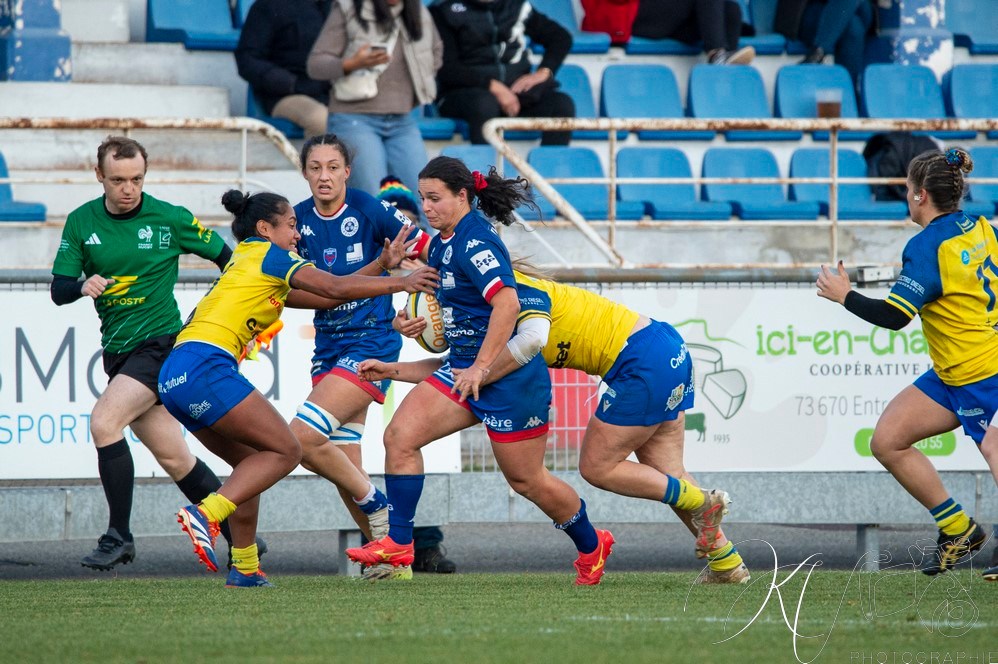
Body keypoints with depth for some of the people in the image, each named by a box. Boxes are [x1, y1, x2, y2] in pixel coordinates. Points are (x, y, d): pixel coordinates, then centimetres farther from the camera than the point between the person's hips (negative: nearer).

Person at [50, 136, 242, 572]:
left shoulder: (170, 219, -7)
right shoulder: (81, 222, 3)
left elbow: (227, 258, 4)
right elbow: (58, 290, 1)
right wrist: (82, 285, -20)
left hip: (161, 343, -5)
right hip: (119, 351, 5)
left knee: (104, 422, -23)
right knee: (173, 457, 7)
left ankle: (119, 536, -15)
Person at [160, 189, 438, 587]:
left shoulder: (247, 261, 29)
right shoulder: (266, 255, 5)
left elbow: (326, 296, 29)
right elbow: (335, 288, 2)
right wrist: (400, 283, 10)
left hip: (174, 381, 9)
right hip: (204, 365, -9)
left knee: (251, 461, 19)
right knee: (285, 451, -6)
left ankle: (244, 568, 13)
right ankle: (204, 515, -21)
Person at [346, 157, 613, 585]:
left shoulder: (475, 242, -19)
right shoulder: (443, 243, 9)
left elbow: (507, 304, -29)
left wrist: (481, 367, -30)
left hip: (508, 374, -9)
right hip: (464, 366, 9)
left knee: (526, 479, 4)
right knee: (399, 435, -8)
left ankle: (591, 546, 26)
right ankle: (399, 542, -6)